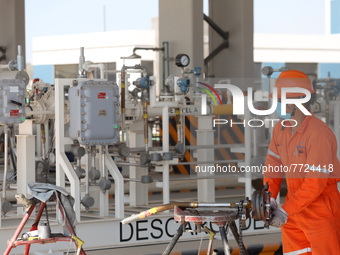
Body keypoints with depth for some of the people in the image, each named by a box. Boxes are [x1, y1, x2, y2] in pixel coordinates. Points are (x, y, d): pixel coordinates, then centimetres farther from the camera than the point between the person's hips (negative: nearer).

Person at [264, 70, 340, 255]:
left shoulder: (319, 134, -24)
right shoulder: (280, 129, 2)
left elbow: (316, 183, -25)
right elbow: (273, 166, 10)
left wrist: (286, 212, -24)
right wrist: (269, 198, -6)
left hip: (321, 210, -7)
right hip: (294, 206, 8)